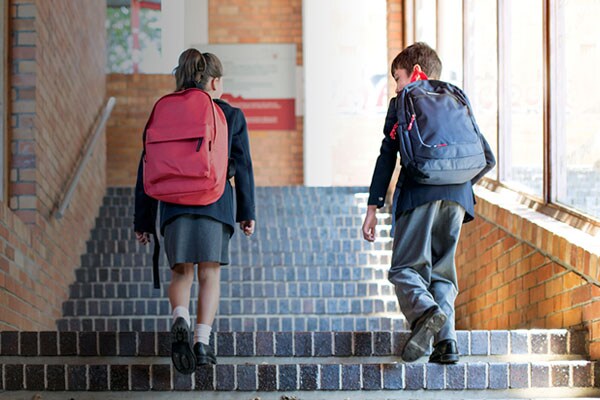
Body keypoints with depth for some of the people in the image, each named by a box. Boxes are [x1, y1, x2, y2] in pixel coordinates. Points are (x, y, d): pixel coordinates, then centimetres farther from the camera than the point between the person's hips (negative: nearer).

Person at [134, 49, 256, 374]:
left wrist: (142, 221, 12)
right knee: (209, 274, 6)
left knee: (181, 273, 11)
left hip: (174, 204, 2)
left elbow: (147, 171, 8)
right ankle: (202, 343, -3)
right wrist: (247, 212, 13)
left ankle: (180, 319, -18)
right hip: (215, 203, -1)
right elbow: (243, 167, 6)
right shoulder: (230, 116, 6)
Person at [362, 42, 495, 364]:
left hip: (419, 193, -4)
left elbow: (387, 156, 5)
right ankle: (446, 341, -6)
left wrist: (373, 207, 5)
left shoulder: (402, 103, 12)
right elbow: (487, 159, 20)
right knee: (442, 271, 11)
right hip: (457, 198, 4)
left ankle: (425, 311, -34)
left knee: (405, 268, -3)